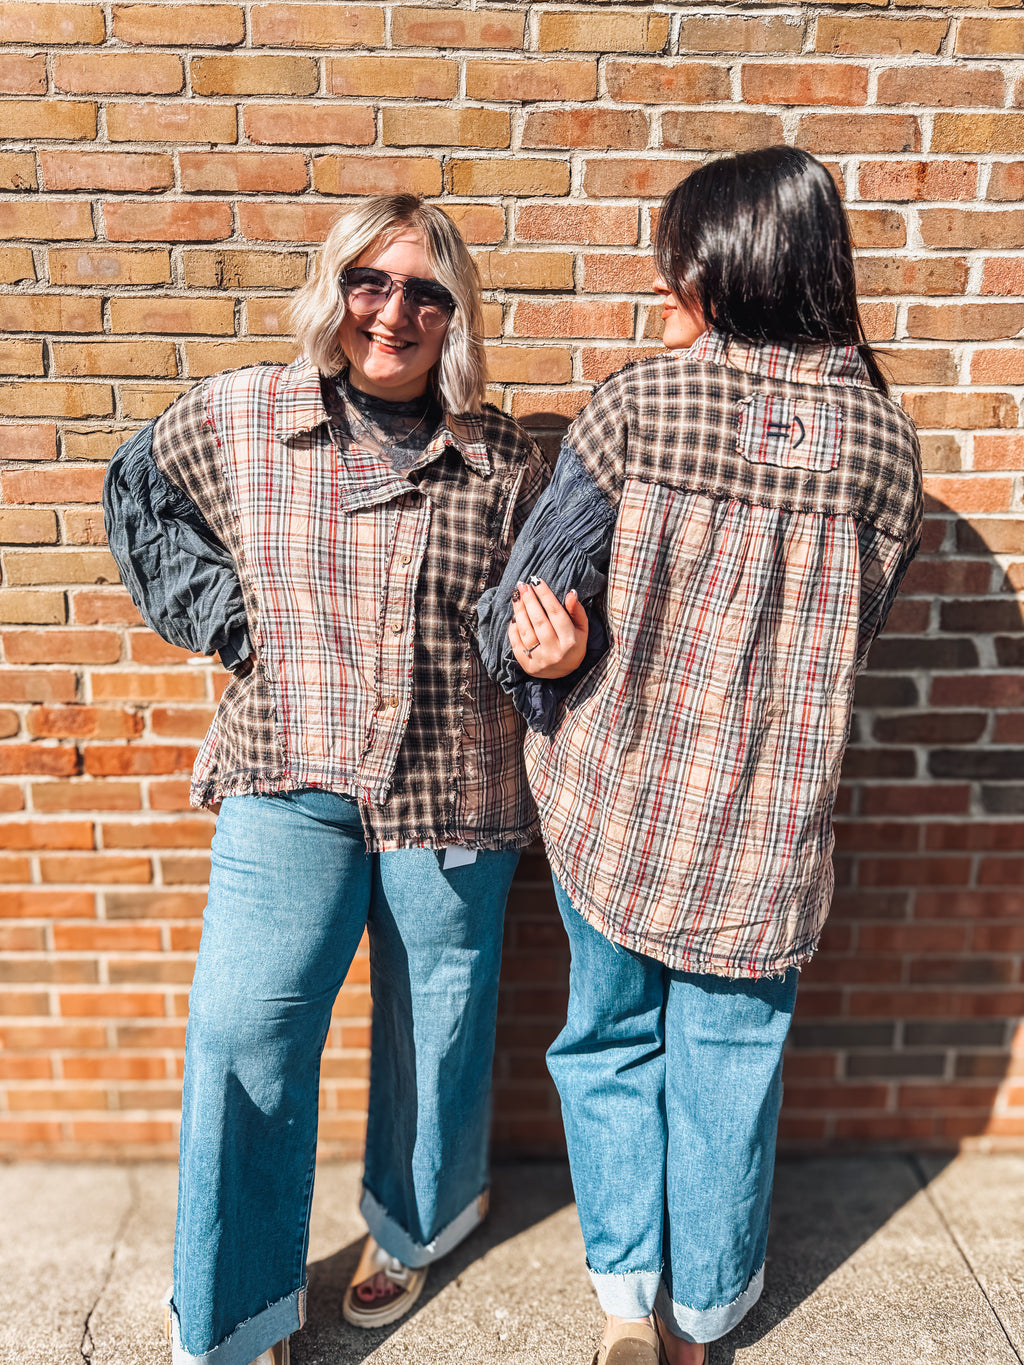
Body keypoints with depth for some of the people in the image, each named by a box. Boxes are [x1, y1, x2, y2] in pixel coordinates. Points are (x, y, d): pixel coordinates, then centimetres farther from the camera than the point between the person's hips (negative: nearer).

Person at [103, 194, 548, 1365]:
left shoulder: (505, 460, -1)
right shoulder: (237, 418, -1)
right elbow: (136, 492, 16)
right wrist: (221, 613, 2)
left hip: (453, 791, 1)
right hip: (289, 783, 0)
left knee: (434, 1025, 16)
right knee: (243, 1032, -2)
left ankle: (411, 1224, 46)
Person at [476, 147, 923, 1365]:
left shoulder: (634, 407, -12)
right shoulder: (881, 436, -4)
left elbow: (521, 610, -12)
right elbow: (853, 634, 6)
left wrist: (545, 664, 6)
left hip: (611, 798, -1)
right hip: (765, 827, 2)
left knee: (609, 1041, 22)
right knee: (727, 1064, 18)